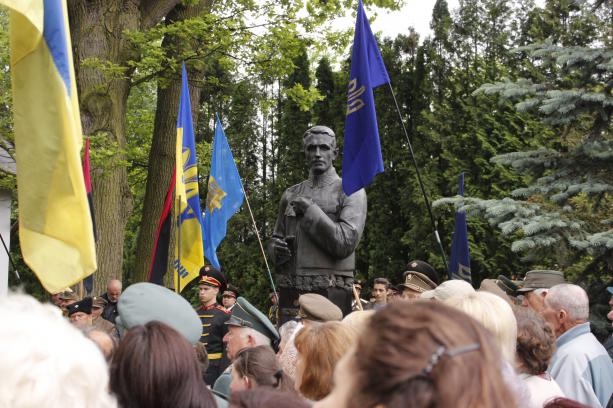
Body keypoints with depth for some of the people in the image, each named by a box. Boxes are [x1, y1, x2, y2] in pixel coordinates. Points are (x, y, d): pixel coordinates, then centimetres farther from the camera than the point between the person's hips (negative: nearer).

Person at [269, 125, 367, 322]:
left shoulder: (350, 191, 3)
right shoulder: (290, 194, 17)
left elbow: (345, 243, -9)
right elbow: (275, 238, 23)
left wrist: (309, 209, -8)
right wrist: (277, 248, -1)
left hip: (330, 291, -4)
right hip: (290, 290, 4)